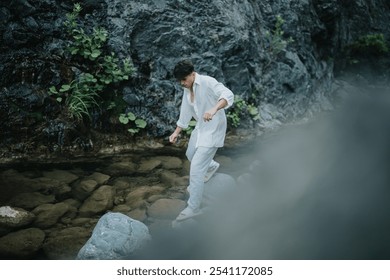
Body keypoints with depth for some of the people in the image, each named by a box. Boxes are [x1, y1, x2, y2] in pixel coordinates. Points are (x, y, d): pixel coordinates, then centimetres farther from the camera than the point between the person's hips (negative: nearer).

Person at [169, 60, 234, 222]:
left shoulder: (207, 82, -21)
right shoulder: (187, 90, 5)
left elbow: (228, 95, -35)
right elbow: (185, 113, 13)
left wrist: (214, 109, -52)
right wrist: (176, 132, 6)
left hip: (213, 130, -9)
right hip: (200, 128, 9)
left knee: (196, 168, -12)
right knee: (190, 154, 30)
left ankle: (194, 207, 0)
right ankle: (211, 166, 58)